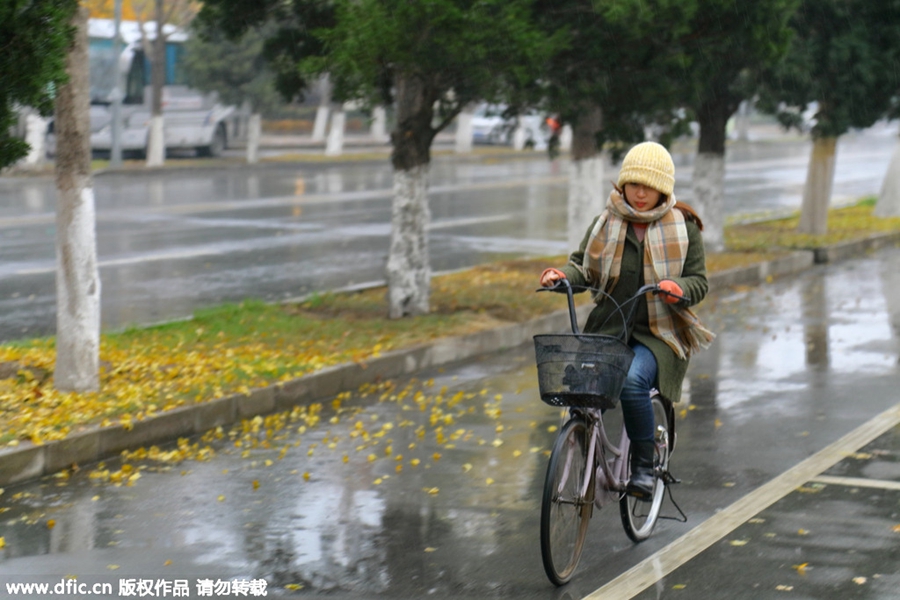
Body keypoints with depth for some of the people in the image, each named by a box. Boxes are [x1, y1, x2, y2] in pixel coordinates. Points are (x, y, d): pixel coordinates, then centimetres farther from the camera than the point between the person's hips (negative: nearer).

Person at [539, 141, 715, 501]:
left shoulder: (683, 227, 5)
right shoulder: (606, 223, 11)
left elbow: (699, 281, 2)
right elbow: (584, 267, 12)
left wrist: (679, 288, -21)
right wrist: (563, 276, -11)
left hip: (657, 333, -3)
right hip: (607, 329, 3)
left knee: (632, 381, -33)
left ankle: (644, 467, -16)